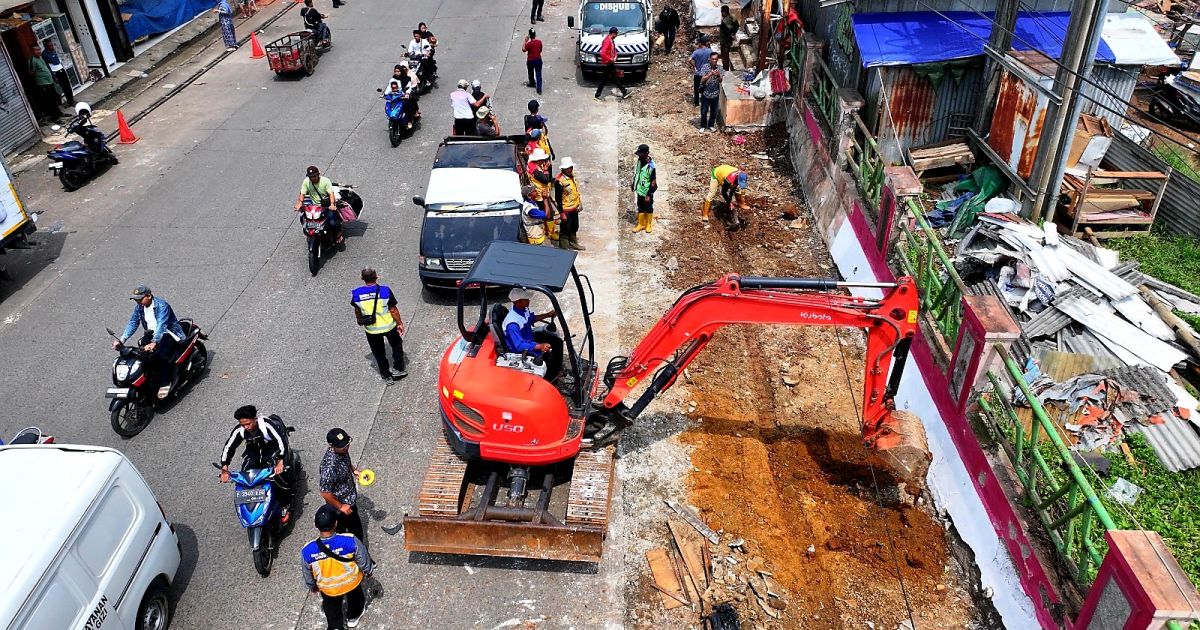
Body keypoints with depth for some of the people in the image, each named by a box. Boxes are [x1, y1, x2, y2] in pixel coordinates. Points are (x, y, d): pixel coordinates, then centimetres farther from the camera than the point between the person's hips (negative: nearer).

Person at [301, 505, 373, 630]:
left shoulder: (307, 551, -31)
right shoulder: (351, 541, -37)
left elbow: (308, 576, -11)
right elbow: (364, 562, -18)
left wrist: (312, 586, 12)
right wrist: (368, 571, 5)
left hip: (327, 589, -1)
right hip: (352, 582, 1)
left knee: (332, 608, 32)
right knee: (355, 596, 35)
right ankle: (353, 617, 60)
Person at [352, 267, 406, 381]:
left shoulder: (356, 294, -12)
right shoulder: (385, 290, -20)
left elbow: (357, 311, 5)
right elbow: (393, 310, -13)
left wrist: (359, 321, 24)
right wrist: (400, 323, 0)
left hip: (371, 329, 2)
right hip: (388, 326, -1)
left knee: (378, 353, 19)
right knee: (396, 346, 24)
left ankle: (386, 375, 30)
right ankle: (400, 370, 29)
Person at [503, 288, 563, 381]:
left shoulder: (523, 308, -10)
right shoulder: (512, 324, -37)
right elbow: (519, 345, -35)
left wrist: (547, 315, 4)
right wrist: (539, 346, -44)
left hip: (529, 337, 9)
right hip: (520, 349, -9)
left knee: (557, 342, 8)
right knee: (548, 357, -22)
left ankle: (557, 368, 28)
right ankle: (549, 378, 6)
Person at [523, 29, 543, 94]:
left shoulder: (528, 43, -19)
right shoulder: (539, 42, -7)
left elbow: (523, 50, -4)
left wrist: (525, 41, -4)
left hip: (530, 61, -3)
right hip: (538, 60, 3)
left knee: (531, 73, 22)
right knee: (538, 74, 2)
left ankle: (532, 83, 43)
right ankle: (539, 89, -4)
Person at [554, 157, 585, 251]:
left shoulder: (572, 176, 2)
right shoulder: (559, 181, -25)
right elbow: (558, 198, -22)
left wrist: (579, 203, 19)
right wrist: (562, 212, -21)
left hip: (574, 208, 9)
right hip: (566, 210, -9)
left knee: (574, 227, 25)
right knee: (565, 230, 4)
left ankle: (573, 243, 45)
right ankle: (564, 248, 16)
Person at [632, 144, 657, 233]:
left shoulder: (651, 167, -28)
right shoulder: (639, 161, -6)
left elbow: (653, 183, -22)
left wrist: (649, 195, -20)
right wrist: (634, 186, 17)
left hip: (647, 192, -6)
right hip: (640, 190, 6)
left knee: (648, 208, 14)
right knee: (640, 208, 17)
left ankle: (649, 224, 33)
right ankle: (641, 224, 33)